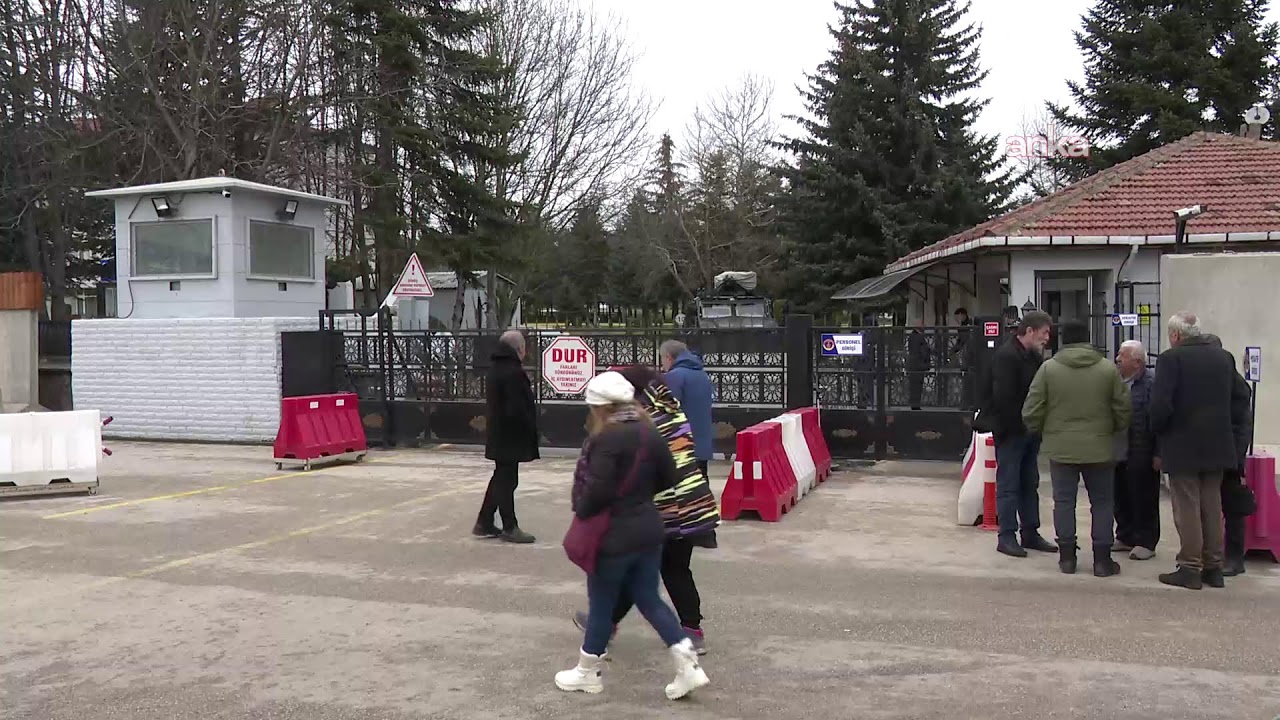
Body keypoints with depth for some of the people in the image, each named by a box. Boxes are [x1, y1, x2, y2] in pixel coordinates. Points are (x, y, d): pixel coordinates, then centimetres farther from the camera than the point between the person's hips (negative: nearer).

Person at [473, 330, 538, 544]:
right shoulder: (513, 372, -21)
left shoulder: (496, 369, 11)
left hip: (498, 433, 10)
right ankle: (509, 528, 8)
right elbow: (518, 408, -24)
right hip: (511, 435, -10)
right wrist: (530, 430, -13)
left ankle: (484, 523, 24)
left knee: (501, 478, 19)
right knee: (507, 480, -1)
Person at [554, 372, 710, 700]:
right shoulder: (649, 432, 6)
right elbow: (668, 478, 12)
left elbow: (597, 490, -26)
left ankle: (587, 674, 24)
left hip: (614, 535, -7)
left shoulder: (607, 439, -19)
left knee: (601, 604, 8)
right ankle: (689, 665, 9)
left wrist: (581, 512, -9)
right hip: (649, 530, 8)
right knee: (649, 599, 16)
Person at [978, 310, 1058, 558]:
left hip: (1029, 431, 9)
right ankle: (1006, 537, 4)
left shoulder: (1035, 356, 12)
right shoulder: (1005, 356, -17)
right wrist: (1020, 424, -18)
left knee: (1030, 484, 14)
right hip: (1010, 431, -9)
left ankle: (1030, 533, 22)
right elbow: (1003, 397, -23)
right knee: (1008, 485, -2)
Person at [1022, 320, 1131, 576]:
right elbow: (1123, 409, 1)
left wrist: (1037, 431, 14)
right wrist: (1113, 430, 20)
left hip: (1060, 447, 0)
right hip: (1099, 448, 0)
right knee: (1102, 503, 10)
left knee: (1064, 501, 9)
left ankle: (1067, 557, 13)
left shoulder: (1048, 368, -6)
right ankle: (1102, 560, 11)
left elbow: (1032, 410, -5)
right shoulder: (1108, 369, -3)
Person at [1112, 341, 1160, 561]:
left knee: (1143, 499, 2)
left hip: (1141, 456, -7)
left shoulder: (1151, 383, -12)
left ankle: (1145, 542, 12)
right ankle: (1125, 537, 26)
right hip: (1117, 453, 7)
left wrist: (1158, 453, -17)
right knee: (1120, 498, 14)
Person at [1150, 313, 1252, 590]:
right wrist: (1231, 431, 14)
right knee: (1213, 507, 13)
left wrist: (1158, 431, -3)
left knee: (1187, 508, 0)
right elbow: (1240, 399, 9)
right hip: (1217, 446, 6)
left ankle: (1190, 569, 3)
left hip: (1182, 446, -6)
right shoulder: (1224, 357, 8)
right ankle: (1214, 567, 18)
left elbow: (1160, 404, -19)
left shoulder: (1171, 358, -12)